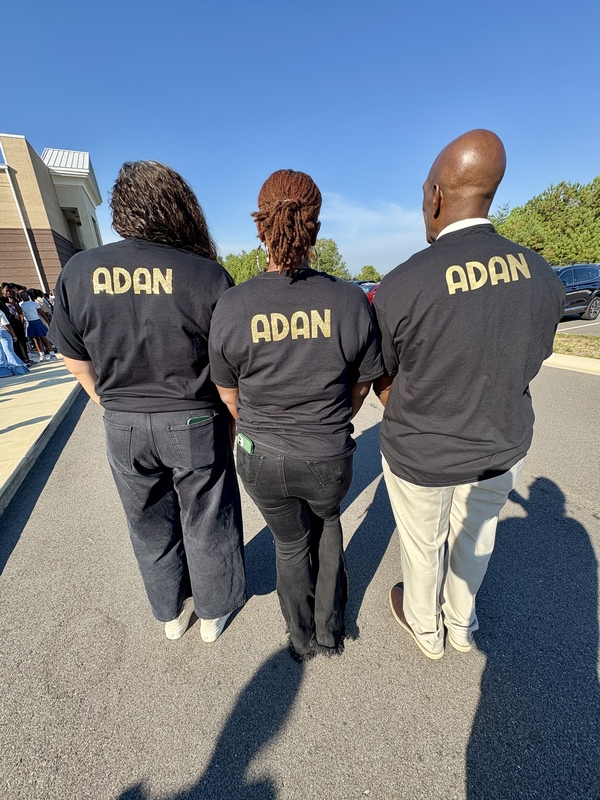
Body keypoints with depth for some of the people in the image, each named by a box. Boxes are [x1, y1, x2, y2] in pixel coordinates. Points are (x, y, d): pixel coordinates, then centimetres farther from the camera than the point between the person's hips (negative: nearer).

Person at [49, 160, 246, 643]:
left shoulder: (78, 272, -4)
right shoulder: (208, 275, -15)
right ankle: (213, 612, 44)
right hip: (194, 424, -2)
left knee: (151, 528, 24)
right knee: (206, 525, 19)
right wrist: (228, 422, 2)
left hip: (124, 428, 3)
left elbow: (78, 363, 4)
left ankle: (172, 613, 48)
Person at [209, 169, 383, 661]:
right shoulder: (350, 301, -14)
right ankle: (331, 632, 47)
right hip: (330, 459, 0)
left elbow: (230, 395, -2)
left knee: (290, 543, 27)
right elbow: (363, 385, -2)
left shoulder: (231, 306, -14)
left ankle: (304, 641, 52)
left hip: (262, 459, 1)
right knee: (327, 523, 33)